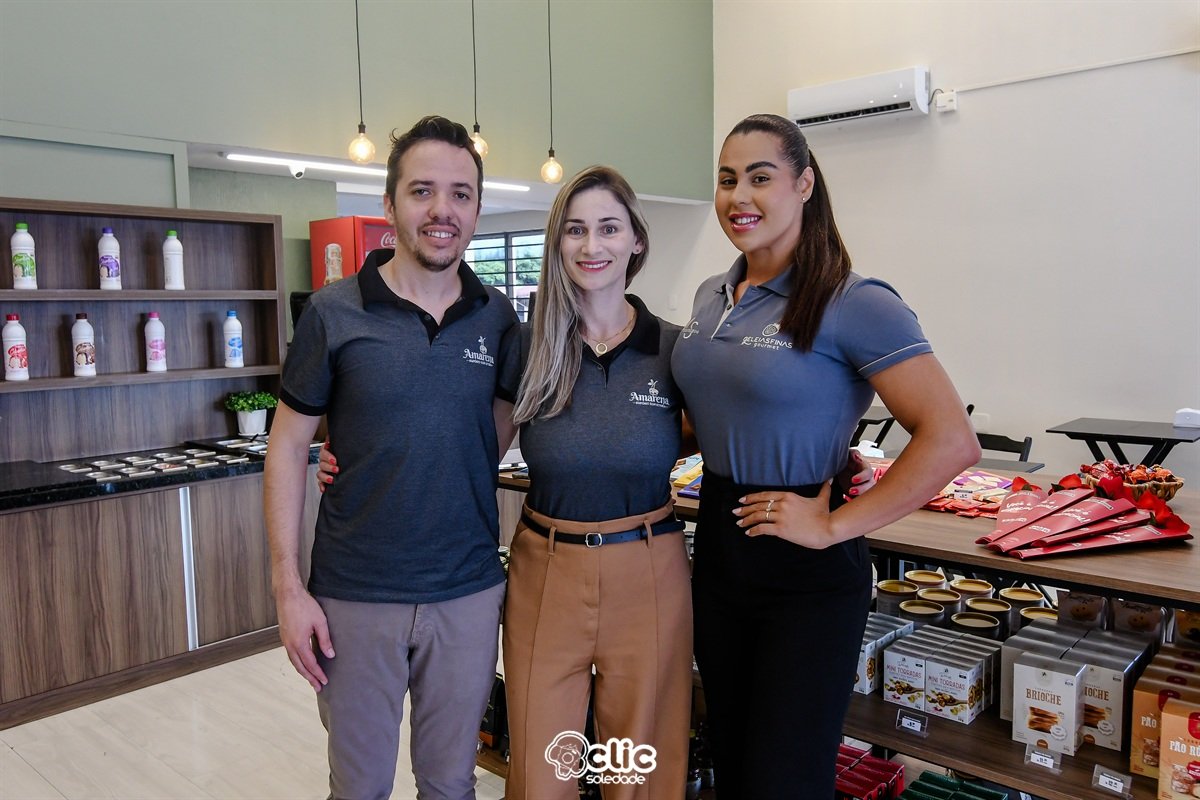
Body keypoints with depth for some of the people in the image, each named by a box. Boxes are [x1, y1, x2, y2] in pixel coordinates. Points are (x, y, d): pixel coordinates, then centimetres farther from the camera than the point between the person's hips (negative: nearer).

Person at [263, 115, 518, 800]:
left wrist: (478, 497, 0)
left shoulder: (499, 317, 0)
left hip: (468, 593, 2)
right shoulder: (335, 313, -8)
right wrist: (289, 587, -7)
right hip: (354, 595, -2)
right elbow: (289, 444, -3)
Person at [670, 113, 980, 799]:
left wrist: (835, 525, -20)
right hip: (718, 548, 7)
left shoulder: (854, 304, -16)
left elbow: (951, 441, -23)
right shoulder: (711, 298, 6)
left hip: (806, 573, -6)